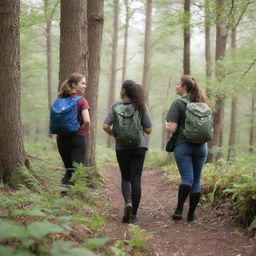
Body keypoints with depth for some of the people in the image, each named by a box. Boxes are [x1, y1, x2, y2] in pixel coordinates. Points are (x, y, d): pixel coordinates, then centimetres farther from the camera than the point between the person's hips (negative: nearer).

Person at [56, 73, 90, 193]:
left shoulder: (61, 100, 8)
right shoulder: (81, 100, -7)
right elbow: (86, 121, -18)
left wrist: (58, 135, 14)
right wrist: (85, 131, 0)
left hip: (62, 138, 5)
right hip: (77, 138, -5)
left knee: (68, 170, 17)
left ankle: (64, 192, 9)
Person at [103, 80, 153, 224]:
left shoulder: (116, 106, -2)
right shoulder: (141, 107, -1)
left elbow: (106, 126, -9)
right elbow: (148, 130, -3)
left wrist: (115, 134, 10)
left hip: (122, 147, 0)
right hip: (139, 147, 0)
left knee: (125, 178, 16)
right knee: (136, 179, 3)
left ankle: (128, 203, -10)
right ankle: (133, 215, 3)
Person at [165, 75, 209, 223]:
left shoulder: (178, 104, -7)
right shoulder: (202, 104, 10)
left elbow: (172, 128, -13)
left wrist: (166, 126, 7)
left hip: (183, 145, -4)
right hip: (201, 146, 4)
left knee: (187, 179, -5)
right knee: (196, 180, 7)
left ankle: (179, 209, -15)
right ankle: (191, 215, 12)